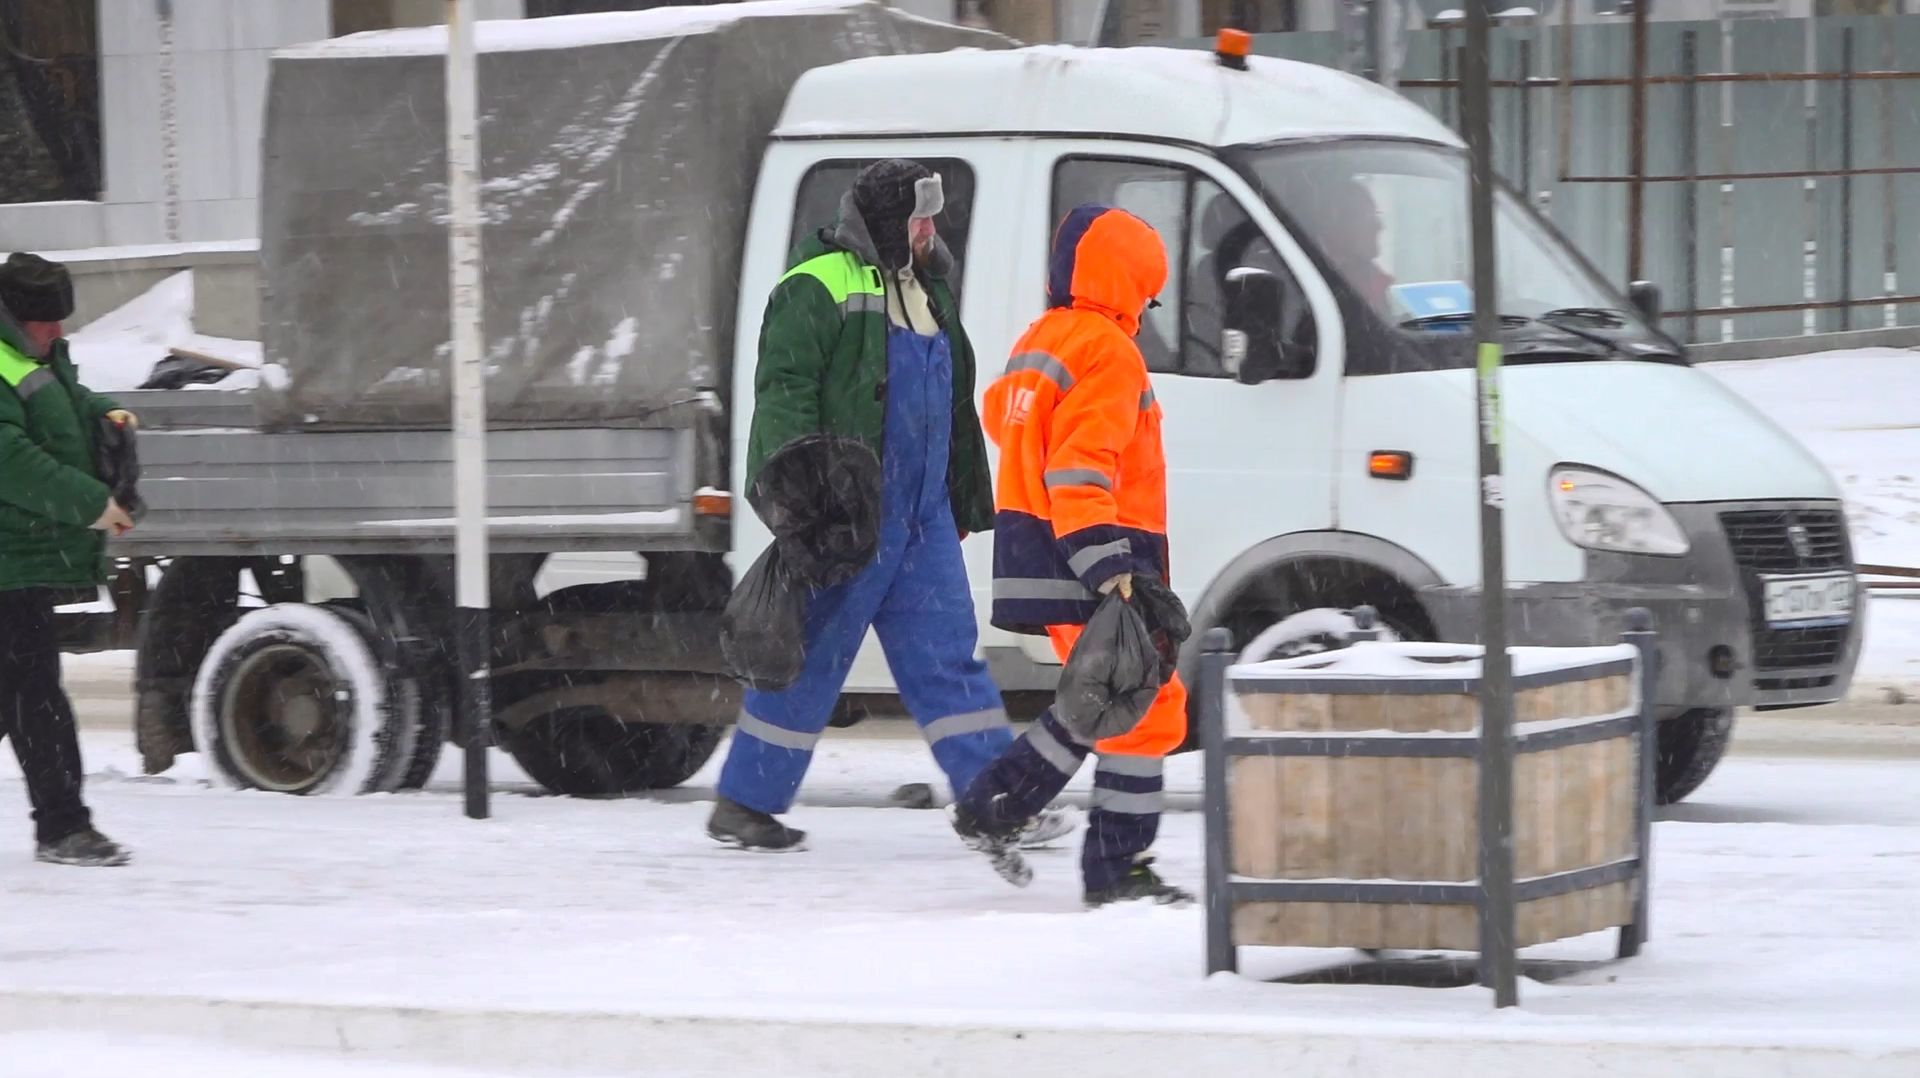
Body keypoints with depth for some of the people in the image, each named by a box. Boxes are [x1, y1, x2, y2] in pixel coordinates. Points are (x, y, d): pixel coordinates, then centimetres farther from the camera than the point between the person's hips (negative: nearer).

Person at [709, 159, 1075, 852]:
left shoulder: (926, 290, 19)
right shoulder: (817, 289, -9)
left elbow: (957, 407, 26)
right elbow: (783, 392, -14)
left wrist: (966, 501, 25)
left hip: (922, 513, 8)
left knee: (947, 653, 3)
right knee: (811, 660, -2)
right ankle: (743, 807, 8)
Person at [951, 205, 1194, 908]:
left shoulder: (1038, 341, 14)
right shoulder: (1108, 350, -14)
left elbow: (1001, 415, 34)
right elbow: (1081, 462, -23)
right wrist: (1105, 561, -29)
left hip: (1032, 553, 10)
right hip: (1084, 560, -10)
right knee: (1143, 709, -3)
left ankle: (995, 805, 19)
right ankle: (1117, 868, -3)